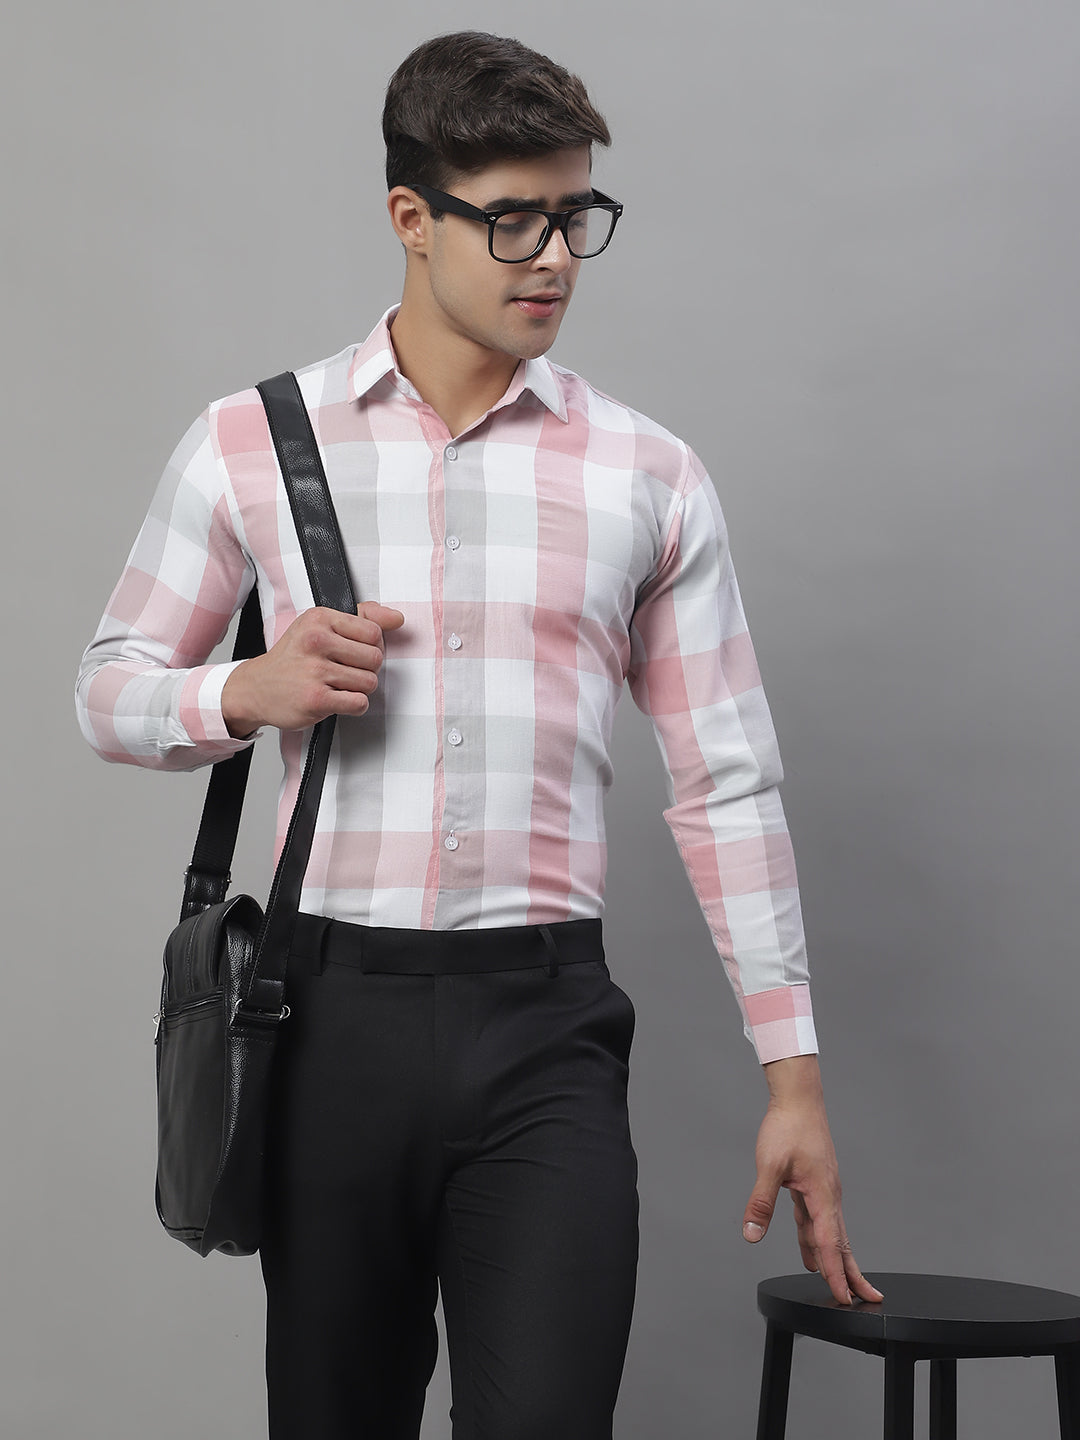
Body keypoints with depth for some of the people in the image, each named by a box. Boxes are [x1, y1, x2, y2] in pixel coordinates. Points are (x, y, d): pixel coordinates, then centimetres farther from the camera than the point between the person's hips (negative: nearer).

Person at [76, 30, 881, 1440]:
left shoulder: (649, 476, 7)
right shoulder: (251, 443, 6)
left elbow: (727, 783, 8)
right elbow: (111, 690, 12)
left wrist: (793, 1071, 5)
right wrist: (247, 694, -10)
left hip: (544, 1022, 0)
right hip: (335, 1009, 1)